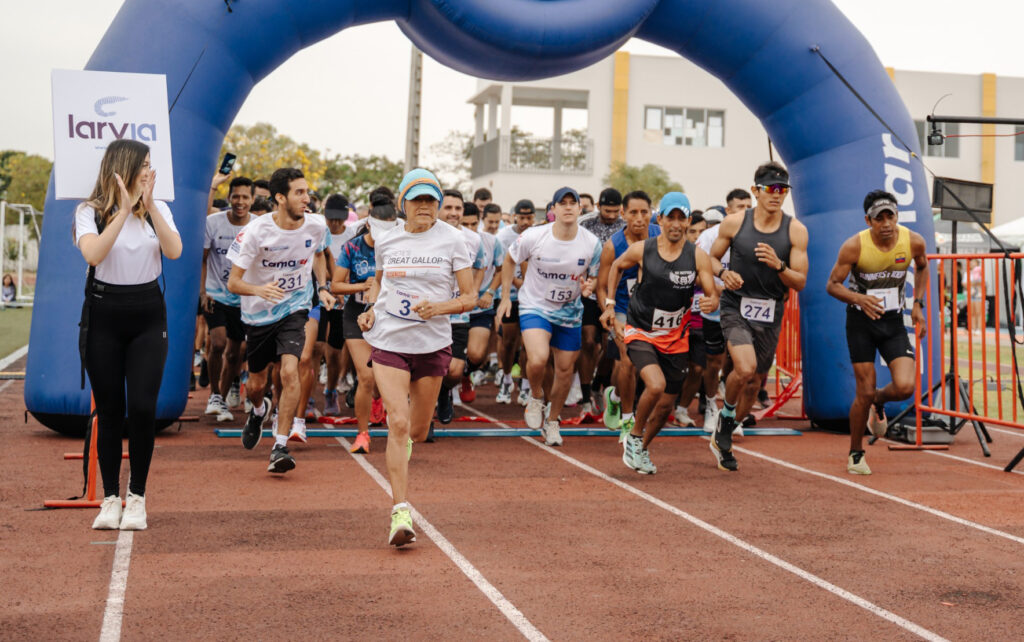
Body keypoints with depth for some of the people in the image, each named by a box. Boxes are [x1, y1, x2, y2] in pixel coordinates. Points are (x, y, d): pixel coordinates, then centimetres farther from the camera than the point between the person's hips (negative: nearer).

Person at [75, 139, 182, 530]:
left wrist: (148, 205, -16)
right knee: (109, 410, 2)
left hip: (148, 314, 1)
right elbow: (93, 254, -20)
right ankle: (110, 498, 13)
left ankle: (137, 497, 5)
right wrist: (125, 210, -22)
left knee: (142, 407, -8)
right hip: (103, 314, -1)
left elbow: (174, 251, -11)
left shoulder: (158, 210, 5)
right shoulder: (90, 212, -2)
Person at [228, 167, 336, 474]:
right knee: (256, 384, 13)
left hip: (295, 308, 0)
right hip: (258, 313, 0)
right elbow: (233, 282, -19)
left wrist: (323, 287, 3)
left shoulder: (316, 225, -8)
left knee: (289, 370, -22)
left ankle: (280, 446, -15)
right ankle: (258, 411, 52)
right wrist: (259, 290, -39)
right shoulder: (256, 231, -20)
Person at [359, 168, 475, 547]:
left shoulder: (452, 240, -4)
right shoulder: (385, 241, 3)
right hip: (389, 341, 0)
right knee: (397, 423, -15)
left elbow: (470, 297, -4)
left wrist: (437, 308, -22)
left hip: (433, 344, 0)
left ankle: (403, 442, 52)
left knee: (418, 430, 13)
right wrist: (371, 308, 4)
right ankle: (401, 513, -15)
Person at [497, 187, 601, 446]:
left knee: (565, 369, 10)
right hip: (535, 306, -3)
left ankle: (552, 421, 34)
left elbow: (593, 276, 5)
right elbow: (510, 260, 2)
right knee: (538, 359, -26)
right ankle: (536, 397, 8)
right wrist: (505, 296, 1)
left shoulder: (592, 243, -10)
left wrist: (588, 287, -19)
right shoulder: (534, 237, -16)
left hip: (569, 312, 3)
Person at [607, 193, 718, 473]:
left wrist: (711, 303, -33)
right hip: (640, 332, -3)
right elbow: (617, 266, 12)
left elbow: (713, 294, -9)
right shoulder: (641, 250, -9)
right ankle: (634, 437, 0)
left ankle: (642, 449, 37)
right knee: (656, 385, -27)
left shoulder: (698, 256, -8)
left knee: (666, 404, 9)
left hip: (675, 338, 3)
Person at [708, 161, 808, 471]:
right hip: (736, 308, -3)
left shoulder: (796, 231, -3)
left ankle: (723, 439, 33)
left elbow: (800, 283, -3)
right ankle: (726, 414, 5)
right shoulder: (734, 222, -5)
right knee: (745, 368, -27)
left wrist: (778, 265, -23)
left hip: (770, 314, 3)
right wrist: (723, 273, -13)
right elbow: (712, 257, 9)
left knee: (753, 384, 11)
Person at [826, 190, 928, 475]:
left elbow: (922, 268, 14)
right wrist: (859, 298, -30)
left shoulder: (914, 241, -9)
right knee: (865, 393, -3)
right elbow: (832, 284, -11)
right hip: (861, 321, -2)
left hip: (893, 322, 3)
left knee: (905, 387, -14)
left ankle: (879, 402, 24)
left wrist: (917, 304, 4)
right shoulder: (854, 246, -18)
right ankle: (855, 454, 19)